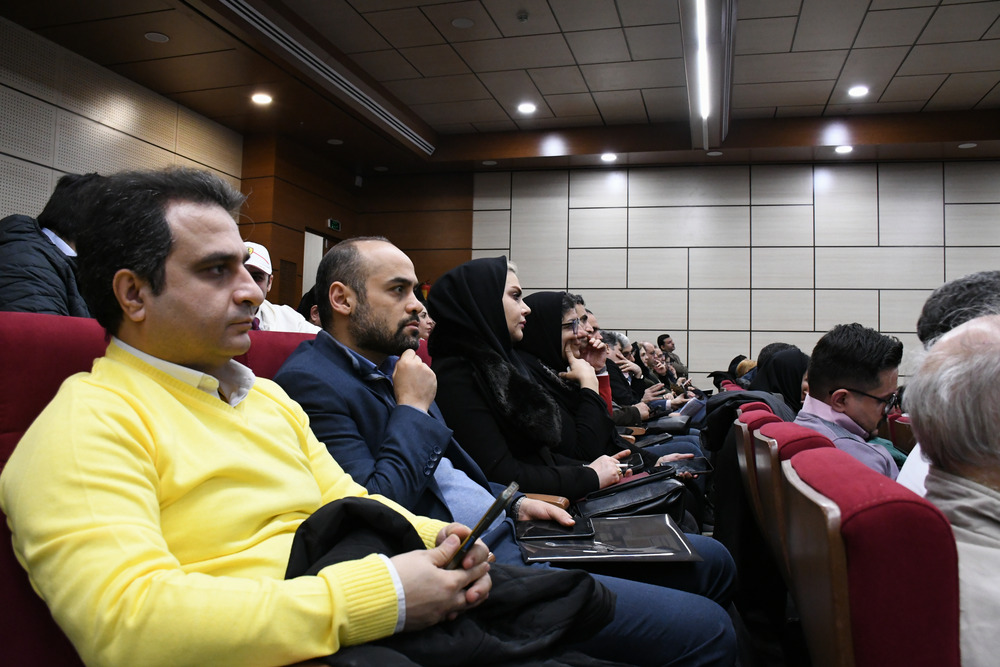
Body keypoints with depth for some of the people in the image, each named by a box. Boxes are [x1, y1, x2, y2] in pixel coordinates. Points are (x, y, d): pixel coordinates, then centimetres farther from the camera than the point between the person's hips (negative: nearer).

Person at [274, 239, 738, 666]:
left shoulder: (391, 366, 16)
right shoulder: (309, 383, -13)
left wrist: (512, 503, 11)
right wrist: (413, 407, -12)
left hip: (505, 534, 10)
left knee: (711, 561, 11)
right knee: (703, 628, -19)